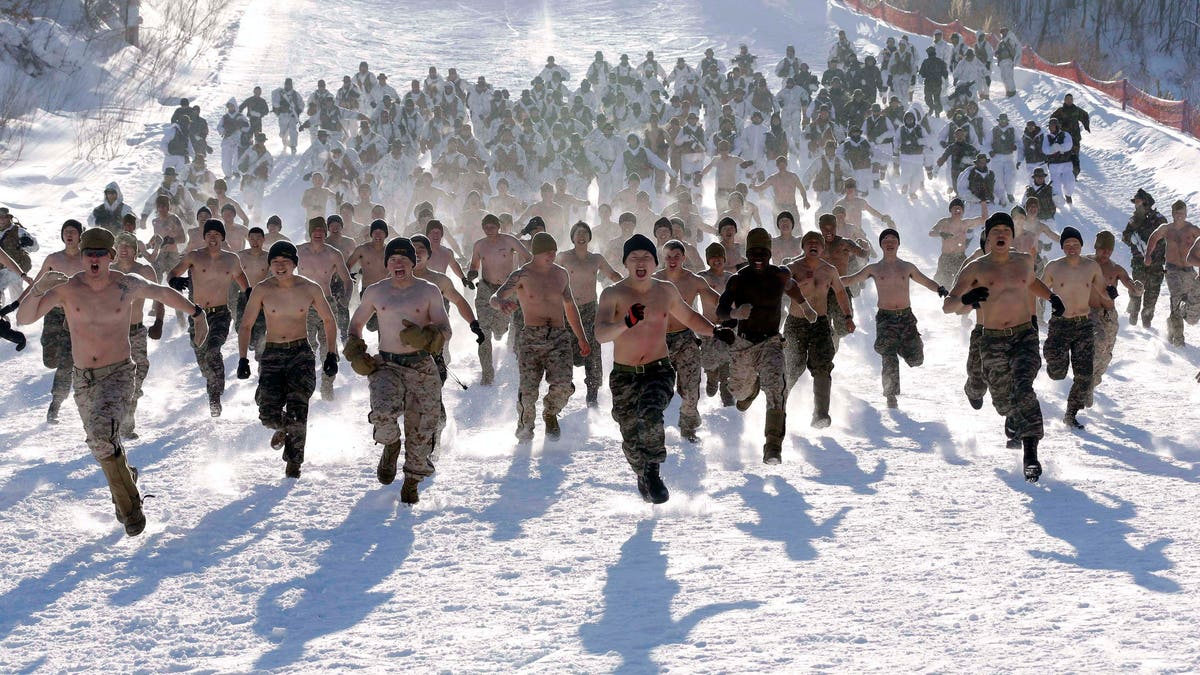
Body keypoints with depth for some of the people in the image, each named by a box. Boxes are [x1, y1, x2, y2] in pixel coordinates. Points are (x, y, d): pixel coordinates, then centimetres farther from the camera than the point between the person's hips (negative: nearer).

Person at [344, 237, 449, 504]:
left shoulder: (429, 291, 4)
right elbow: (356, 324, 21)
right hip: (386, 365, 0)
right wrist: (355, 354, 5)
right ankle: (391, 445, 8)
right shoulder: (375, 292, 8)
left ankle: (412, 482, 22)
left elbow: (445, 331, 1)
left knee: (421, 429, 0)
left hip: (421, 368, 0)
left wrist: (424, 337, -20)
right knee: (383, 413, -27)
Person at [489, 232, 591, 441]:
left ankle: (550, 414, 14)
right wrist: (501, 303, -39)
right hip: (531, 338, -3)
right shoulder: (522, 275, -2)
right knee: (528, 391, -13)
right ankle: (525, 425, 18)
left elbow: (570, 307, 26)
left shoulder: (561, 274, 13)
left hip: (559, 338, 3)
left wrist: (581, 338, 28)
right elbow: (494, 298, -14)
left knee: (563, 385, -19)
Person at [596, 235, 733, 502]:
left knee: (650, 415, -30)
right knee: (631, 439, 7)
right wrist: (627, 322, -43)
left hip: (659, 371, 0)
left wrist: (714, 331, 7)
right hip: (624, 376, 0)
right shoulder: (613, 294, -9)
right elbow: (600, 334, -25)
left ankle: (653, 471, -12)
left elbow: (688, 316, 24)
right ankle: (643, 477, 39)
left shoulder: (666, 291, 4)